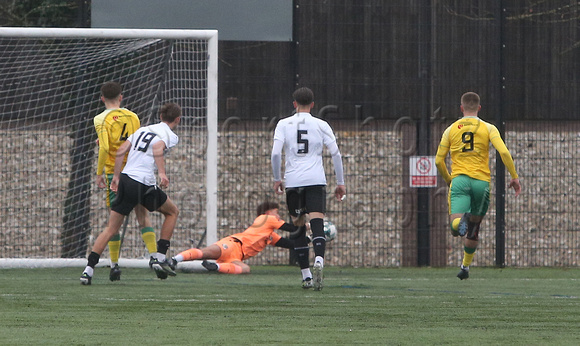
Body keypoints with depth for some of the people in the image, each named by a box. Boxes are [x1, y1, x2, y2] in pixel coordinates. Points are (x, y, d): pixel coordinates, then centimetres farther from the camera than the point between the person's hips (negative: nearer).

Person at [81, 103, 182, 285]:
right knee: (172, 211, 21)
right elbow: (158, 148, -19)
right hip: (144, 185, -5)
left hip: (125, 179, 5)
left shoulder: (142, 130, 22)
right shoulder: (170, 135, 3)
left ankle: (89, 268, -7)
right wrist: (162, 173, -27)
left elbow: (121, 150, 16)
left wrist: (116, 176, 20)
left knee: (111, 229, 6)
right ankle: (159, 257, 16)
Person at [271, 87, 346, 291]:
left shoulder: (284, 124, 6)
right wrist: (340, 183, 10)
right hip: (316, 180, -1)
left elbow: (275, 153, -3)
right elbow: (336, 154, 4)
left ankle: (306, 275, 11)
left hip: (293, 182, 1)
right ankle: (319, 260, -38)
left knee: (298, 226, 12)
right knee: (317, 224, -11)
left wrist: (277, 179, 7)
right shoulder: (321, 125, 7)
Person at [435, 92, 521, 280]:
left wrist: (449, 180, 29)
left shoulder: (451, 130, 11)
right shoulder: (488, 128, 6)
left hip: (459, 180, -1)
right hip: (481, 181, 1)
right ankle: (465, 266, 27)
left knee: (455, 228, -16)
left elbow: (439, 161, 12)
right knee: (473, 230, 19)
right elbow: (504, 152, -7)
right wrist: (514, 177, 1)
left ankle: (460, 222, -51)